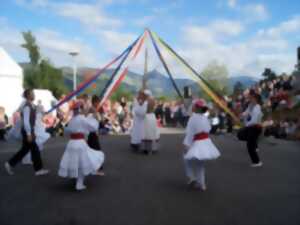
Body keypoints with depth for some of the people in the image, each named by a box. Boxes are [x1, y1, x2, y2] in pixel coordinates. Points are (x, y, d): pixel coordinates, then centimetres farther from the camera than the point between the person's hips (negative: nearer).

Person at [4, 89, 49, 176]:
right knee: (34, 149, -2)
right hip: (27, 131, -10)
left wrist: (32, 132, 22)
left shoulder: (31, 106, 12)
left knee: (25, 150, 15)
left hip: (29, 130, 10)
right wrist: (29, 134, -24)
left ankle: (10, 164, 24)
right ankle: (38, 169, 8)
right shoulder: (27, 107, -19)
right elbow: (25, 121, -24)